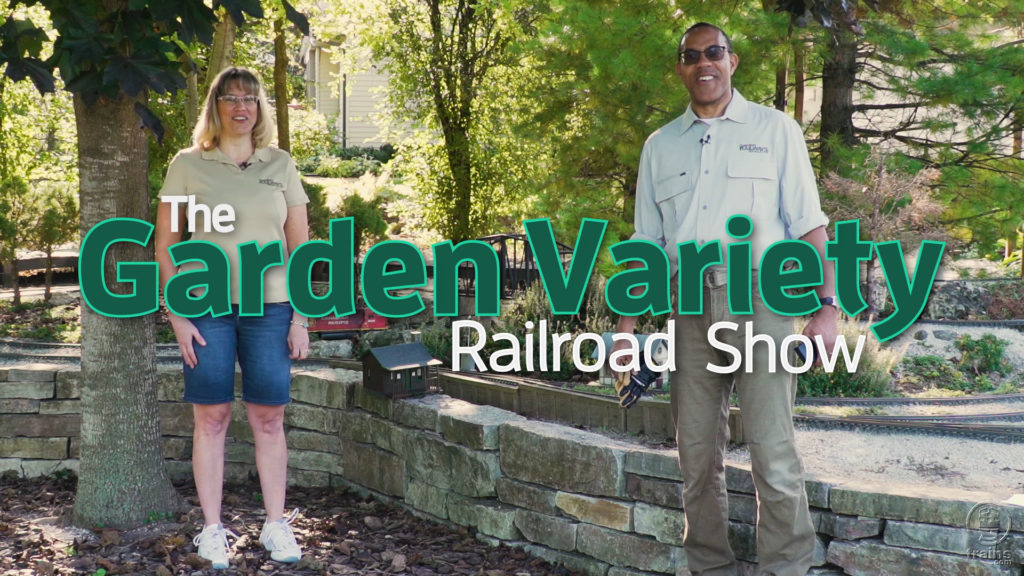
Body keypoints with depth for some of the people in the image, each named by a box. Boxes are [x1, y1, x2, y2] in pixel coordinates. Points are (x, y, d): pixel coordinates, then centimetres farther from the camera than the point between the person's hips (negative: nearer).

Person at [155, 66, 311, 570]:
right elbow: (165, 245, 3)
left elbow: (300, 245, 8)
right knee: (211, 419, 2)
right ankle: (212, 529, 13)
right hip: (207, 307, -1)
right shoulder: (188, 165, 3)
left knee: (269, 418, 4)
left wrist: (301, 318, 2)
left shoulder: (280, 165, 8)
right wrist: (177, 315, -5)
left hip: (269, 307, 1)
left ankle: (276, 525, 15)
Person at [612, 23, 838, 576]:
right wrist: (627, 323, 10)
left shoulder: (774, 129, 8)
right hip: (691, 307, 3)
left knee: (773, 455, -9)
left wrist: (826, 306, -8)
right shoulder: (660, 146, 17)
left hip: (759, 301, -3)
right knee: (697, 453, 6)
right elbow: (646, 242, 17)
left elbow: (809, 225, 3)